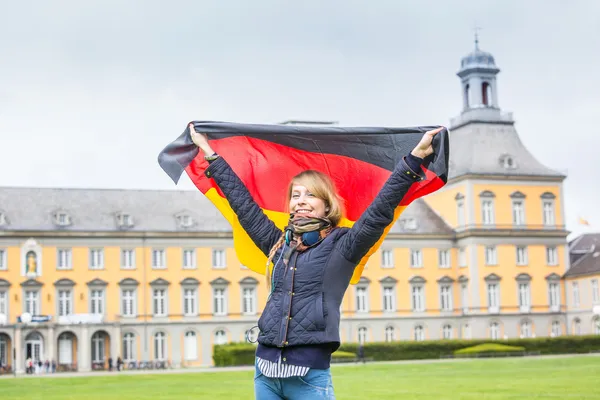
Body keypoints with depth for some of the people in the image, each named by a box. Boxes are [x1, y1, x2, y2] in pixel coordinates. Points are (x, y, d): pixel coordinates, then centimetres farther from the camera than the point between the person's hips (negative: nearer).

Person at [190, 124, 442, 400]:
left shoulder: (341, 245, 2)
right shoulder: (279, 244, 14)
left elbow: (380, 211, -10)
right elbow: (243, 203, 19)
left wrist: (416, 157, -17)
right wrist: (209, 152, 24)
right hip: (265, 370, 5)